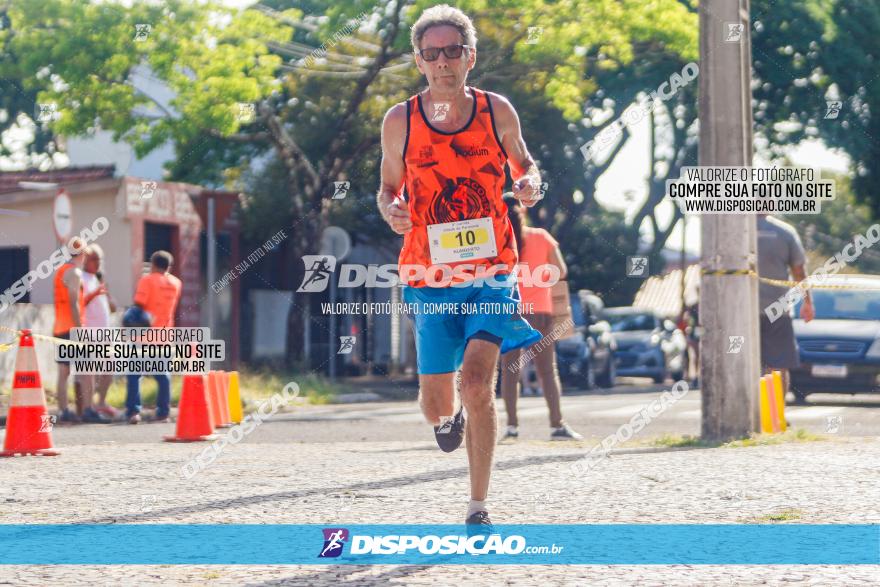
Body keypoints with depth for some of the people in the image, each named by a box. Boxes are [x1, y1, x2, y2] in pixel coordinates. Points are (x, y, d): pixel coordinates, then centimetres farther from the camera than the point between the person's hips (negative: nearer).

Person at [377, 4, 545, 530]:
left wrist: (530, 183, -7)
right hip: (430, 276, 1)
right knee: (436, 404, 4)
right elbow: (388, 188, 12)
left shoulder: (497, 111, 1)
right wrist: (391, 211, -12)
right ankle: (449, 418, 46)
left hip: (491, 270, -1)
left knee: (477, 379, -19)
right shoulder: (400, 122, 1)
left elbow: (523, 162, 17)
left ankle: (479, 507, -7)